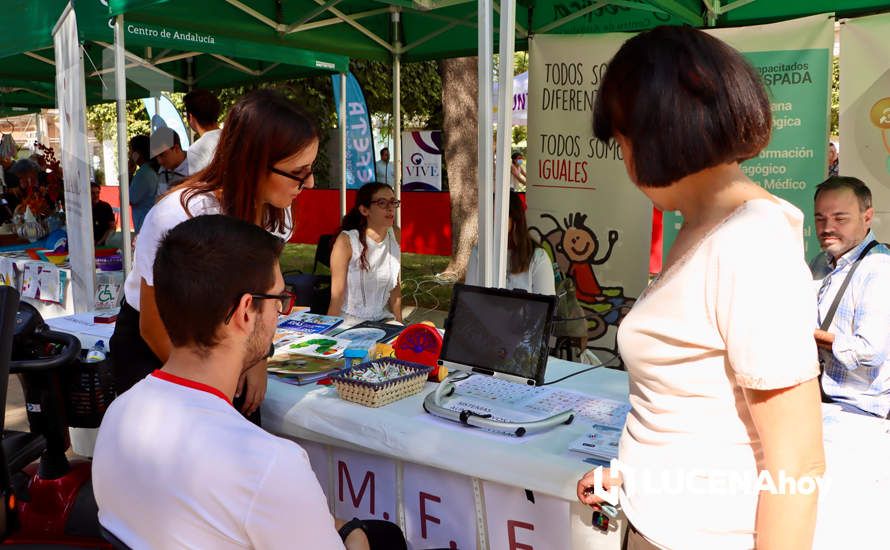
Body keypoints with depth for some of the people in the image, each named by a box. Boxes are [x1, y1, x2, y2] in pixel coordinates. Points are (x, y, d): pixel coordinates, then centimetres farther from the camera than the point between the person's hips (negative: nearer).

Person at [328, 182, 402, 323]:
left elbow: (395, 286, 8)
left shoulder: (396, 236, 1)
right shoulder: (346, 241, -13)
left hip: (383, 319, 4)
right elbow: (337, 294, -12)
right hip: (349, 321, -4)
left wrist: (399, 323, 7)